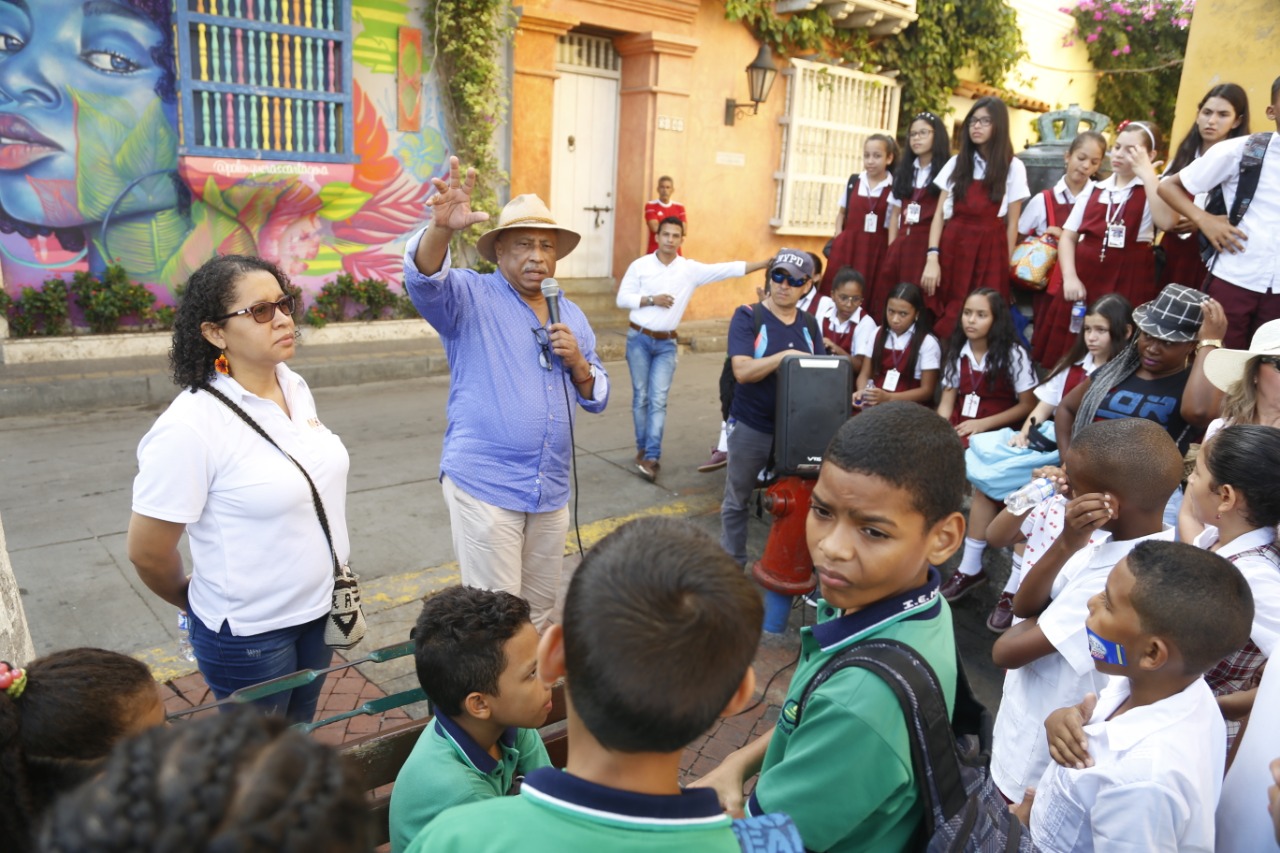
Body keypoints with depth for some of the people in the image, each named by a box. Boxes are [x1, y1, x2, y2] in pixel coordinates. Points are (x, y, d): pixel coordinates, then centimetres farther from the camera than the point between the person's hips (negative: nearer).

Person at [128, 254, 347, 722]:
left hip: (320, 607, 6)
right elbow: (147, 552, -15)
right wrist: (196, 604, 2)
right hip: (249, 633, -6)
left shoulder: (296, 388, -2)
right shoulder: (190, 426, -23)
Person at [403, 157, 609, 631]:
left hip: (551, 490, 6)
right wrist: (442, 228, -46)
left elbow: (598, 397, 14)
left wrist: (578, 363, -7)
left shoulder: (572, 315, 12)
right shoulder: (471, 296, -4)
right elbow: (425, 279, -26)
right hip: (485, 486, -5)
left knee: (539, 611, 17)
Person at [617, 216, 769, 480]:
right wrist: (651, 299, -16)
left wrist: (767, 263, -11)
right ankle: (643, 448, 20)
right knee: (641, 396, 6)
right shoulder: (640, 265, -2)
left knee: (658, 399, -5)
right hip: (639, 339, -1)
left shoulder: (691, 269, -1)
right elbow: (622, 298, -3)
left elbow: (728, 269, -5)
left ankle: (651, 456, -6)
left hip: (666, 344, 1)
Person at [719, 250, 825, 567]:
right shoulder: (747, 316, -8)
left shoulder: (809, 323, 7)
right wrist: (785, 356, -27)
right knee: (737, 500, 10)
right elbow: (742, 371, -20)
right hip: (752, 426, -3)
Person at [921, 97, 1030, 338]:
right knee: (945, 323, 0)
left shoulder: (1013, 167, 3)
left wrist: (1005, 266, -1)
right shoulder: (956, 163, 8)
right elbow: (940, 215, 3)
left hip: (989, 250, -2)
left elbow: (1012, 223, 3)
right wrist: (932, 258, -9)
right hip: (953, 247, 2)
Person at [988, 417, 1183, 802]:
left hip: (1040, 756, -7)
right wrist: (1067, 544, -24)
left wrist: (1035, 621, -7)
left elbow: (1007, 650, -27)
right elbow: (1023, 605, -9)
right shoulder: (1121, 542, -6)